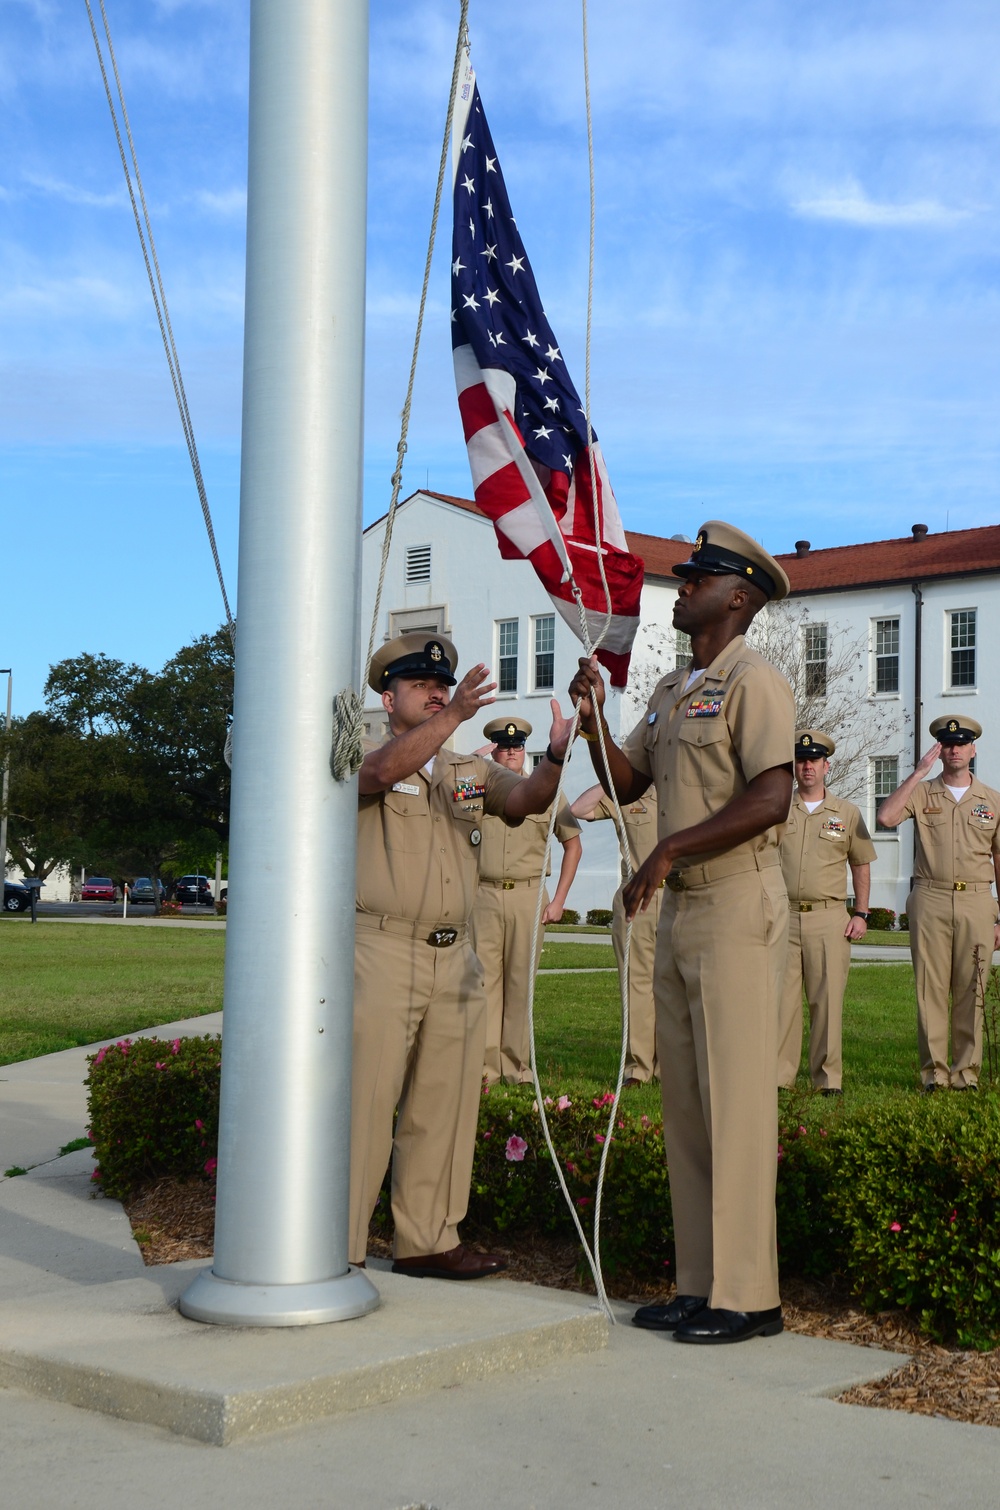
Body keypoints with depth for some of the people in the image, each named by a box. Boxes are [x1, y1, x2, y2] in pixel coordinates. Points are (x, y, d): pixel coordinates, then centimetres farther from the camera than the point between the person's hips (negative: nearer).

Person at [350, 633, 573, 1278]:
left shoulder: (471, 771, 18)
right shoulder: (367, 758, 2)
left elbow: (524, 799, -1)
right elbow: (381, 771, -22)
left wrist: (556, 756, -22)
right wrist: (451, 717, -34)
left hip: (455, 959, 6)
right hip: (382, 952, -6)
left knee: (443, 1106, 9)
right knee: (365, 1101, -5)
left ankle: (427, 1239, 19)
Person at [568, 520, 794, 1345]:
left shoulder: (754, 681, -9)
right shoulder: (671, 691, 18)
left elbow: (770, 800, -20)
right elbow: (625, 783, 21)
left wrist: (669, 850, -17)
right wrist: (593, 718, 5)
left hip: (738, 910, -9)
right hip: (680, 909, 9)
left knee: (735, 1100, -6)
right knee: (685, 1102, 10)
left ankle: (747, 1295, 1)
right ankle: (701, 1285, 17)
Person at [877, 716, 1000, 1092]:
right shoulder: (922, 794, 8)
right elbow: (886, 817, -12)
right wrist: (920, 771, -9)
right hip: (929, 900, -1)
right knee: (930, 988, -1)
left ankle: (967, 1072, 9)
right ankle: (934, 1071, 5)